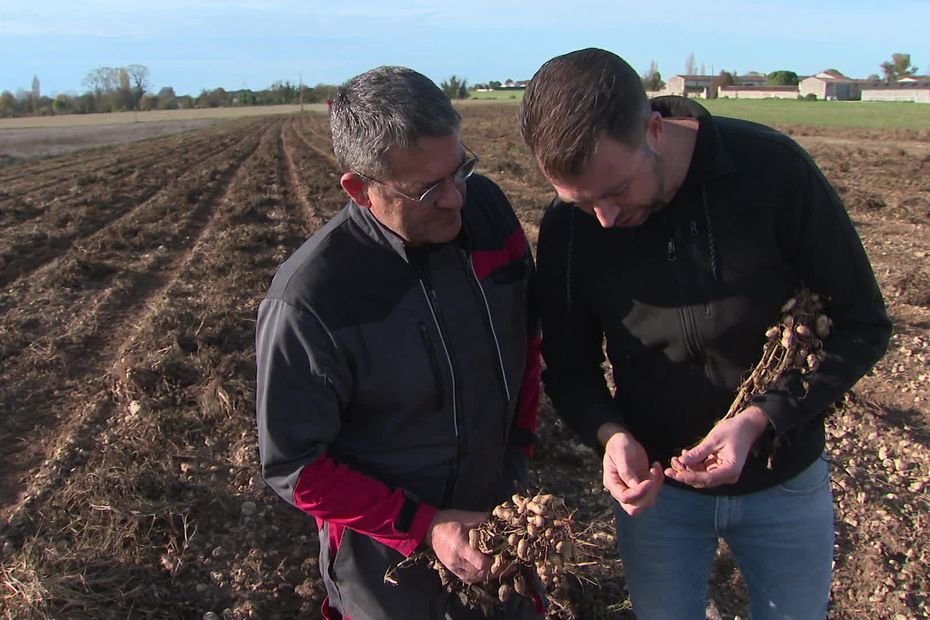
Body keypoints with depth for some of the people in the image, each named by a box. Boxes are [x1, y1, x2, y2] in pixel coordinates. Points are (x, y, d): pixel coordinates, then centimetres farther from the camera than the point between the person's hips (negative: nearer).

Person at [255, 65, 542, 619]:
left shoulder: (487, 206, -13)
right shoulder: (307, 302, -27)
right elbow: (296, 466, -17)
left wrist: (520, 446, 3)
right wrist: (422, 528, -20)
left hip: (503, 514, 5)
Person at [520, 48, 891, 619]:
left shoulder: (772, 169, -22)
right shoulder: (567, 228, -16)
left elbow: (863, 325, -13)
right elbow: (570, 368, -4)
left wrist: (763, 418, -26)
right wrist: (611, 435, -24)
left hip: (785, 480, 0)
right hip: (653, 484, 1)